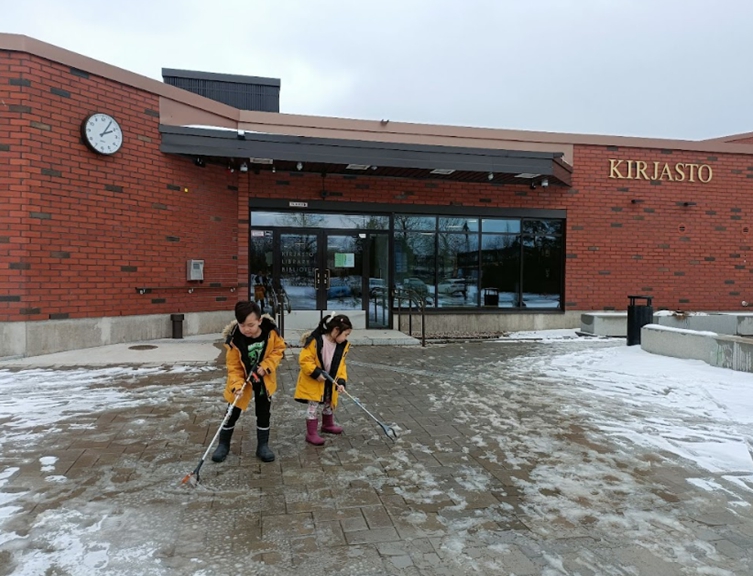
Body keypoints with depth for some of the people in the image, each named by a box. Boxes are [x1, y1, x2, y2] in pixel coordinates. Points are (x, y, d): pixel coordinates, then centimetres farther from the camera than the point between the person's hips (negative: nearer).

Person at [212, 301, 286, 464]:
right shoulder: (234, 339, -27)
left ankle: (263, 446, 25)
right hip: (242, 379, -1)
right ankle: (223, 444, 27)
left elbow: (279, 349, -8)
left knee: (263, 413, 11)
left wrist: (266, 366, -20)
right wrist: (237, 385, -33)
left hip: (264, 379, 2)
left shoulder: (271, 331, -24)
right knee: (233, 413, 9)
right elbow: (233, 366, -20)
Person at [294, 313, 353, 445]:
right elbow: (304, 360, -24)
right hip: (313, 382, -7)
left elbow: (341, 365, -1)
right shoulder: (315, 341, -27)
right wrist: (316, 373, -28)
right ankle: (311, 434, 13)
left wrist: (341, 381, -12)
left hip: (330, 383, 7)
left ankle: (328, 425, 46)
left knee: (329, 404, 22)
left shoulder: (342, 346, -7)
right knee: (313, 406, 1)